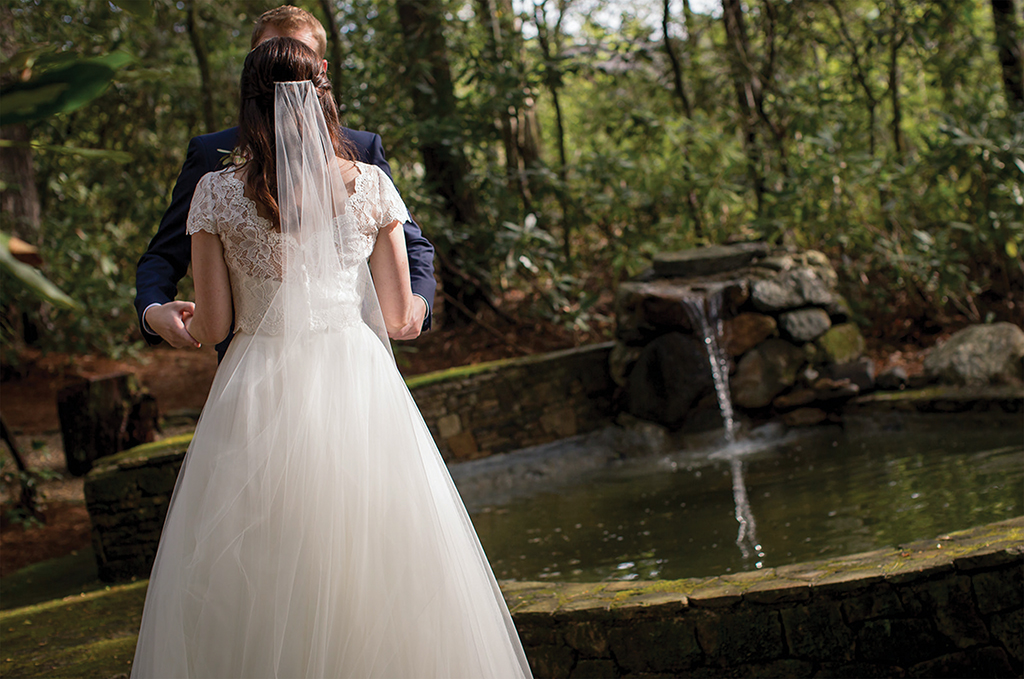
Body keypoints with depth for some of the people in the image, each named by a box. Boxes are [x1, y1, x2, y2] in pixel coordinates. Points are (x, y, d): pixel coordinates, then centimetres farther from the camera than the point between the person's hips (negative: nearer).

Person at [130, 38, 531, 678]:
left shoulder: (217, 193, -3)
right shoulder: (370, 185, 0)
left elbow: (213, 326, 0)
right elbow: (398, 316, 4)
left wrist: (185, 320, 23)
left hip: (260, 393, -1)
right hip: (358, 381, 1)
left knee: (256, 595, 9)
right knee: (372, 572, 12)